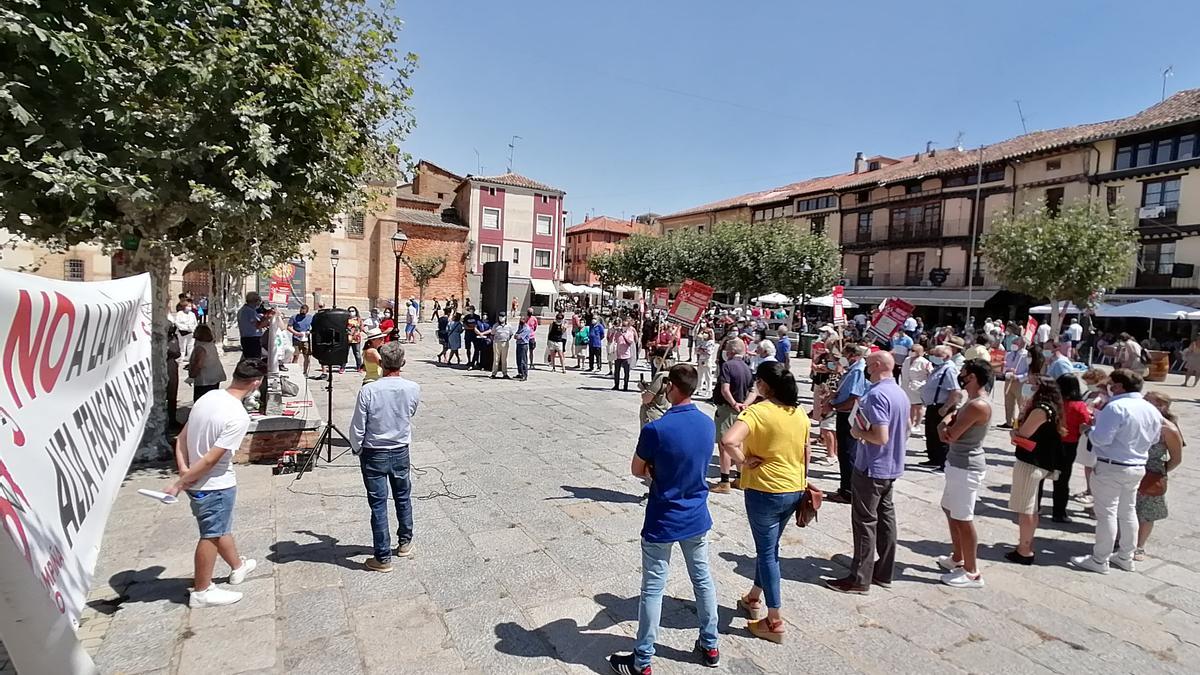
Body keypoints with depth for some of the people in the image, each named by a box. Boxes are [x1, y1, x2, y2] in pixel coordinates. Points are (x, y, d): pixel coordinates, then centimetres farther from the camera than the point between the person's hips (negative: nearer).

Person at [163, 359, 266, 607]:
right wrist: (180, 484, -14)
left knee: (222, 528, 24)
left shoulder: (208, 397, -1)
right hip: (215, 485, -8)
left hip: (198, 482, 8)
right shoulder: (238, 417, -26)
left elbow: (181, 438, 4)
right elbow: (211, 459, -24)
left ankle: (238, 566, 44)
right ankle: (202, 592, 23)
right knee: (212, 535, 8)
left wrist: (183, 470, -3)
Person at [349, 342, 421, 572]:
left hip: (374, 455, -3)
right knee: (403, 498, 21)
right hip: (401, 452, 3)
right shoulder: (413, 389, -12)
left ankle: (383, 558, 15)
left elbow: (357, 428, -13)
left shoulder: (368, 390, -20)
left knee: (378, 505, 6)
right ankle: (405, 542, 37)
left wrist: (358, 450, 4)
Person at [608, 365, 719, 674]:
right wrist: (666, 473, 1)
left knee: (652, 589, 7)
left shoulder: (655, 429, -24)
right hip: (697, 517, 6)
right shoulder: (708, 424, -4)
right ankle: (710, 646, 36)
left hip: (663, 522, -5)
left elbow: (637, 470, -10)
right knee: (703, 579, 20)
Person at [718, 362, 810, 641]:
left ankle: (774, 622, 15)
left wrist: (743, 461, -18)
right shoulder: (800, 412, 2)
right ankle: (754, 598, 40)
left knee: (767, 552, 7)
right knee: (768, 546, 22)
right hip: (794, 490, 7)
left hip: (764, 490, -7)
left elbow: (728, 441, -35)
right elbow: (805, 454, 12)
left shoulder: (756, 411, -19)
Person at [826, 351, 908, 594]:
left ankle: (860, 579, 8)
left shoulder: (876, 394, -22)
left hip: (872, 468, -9)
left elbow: (881, 436, -27)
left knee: (865, 521, -1)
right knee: (886, 517, 15)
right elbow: (906, 430, 18)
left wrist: (858, 433, -11)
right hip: (891, 467, 9)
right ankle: (883, 573, 26)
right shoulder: (901, 393, 8)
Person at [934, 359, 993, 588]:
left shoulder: (978, 405, -23)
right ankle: (957, 558, 36)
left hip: (966, 468, -11)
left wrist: (946, 427, 0)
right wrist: (945, 424, -12)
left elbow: (950, 436, -21)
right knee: (950, 510, 22)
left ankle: (972, 573, 10)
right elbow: (948, 423, 10)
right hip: (957, 464, 11)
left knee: (963, 519, -1)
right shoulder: (971, 401, 11)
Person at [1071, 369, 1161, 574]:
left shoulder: (1116, 407, -21)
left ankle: (1099, 560, 6)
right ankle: (1126, 557, 30)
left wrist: (1089, 429, -6)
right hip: (1138, 467, 8)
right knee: (1128, 511, 18)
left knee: (1107, 512, -1)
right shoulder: (1152, 410, 6)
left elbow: (1101, 438, -25)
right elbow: (1154, 439, 18)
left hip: (1111, 468, -8)